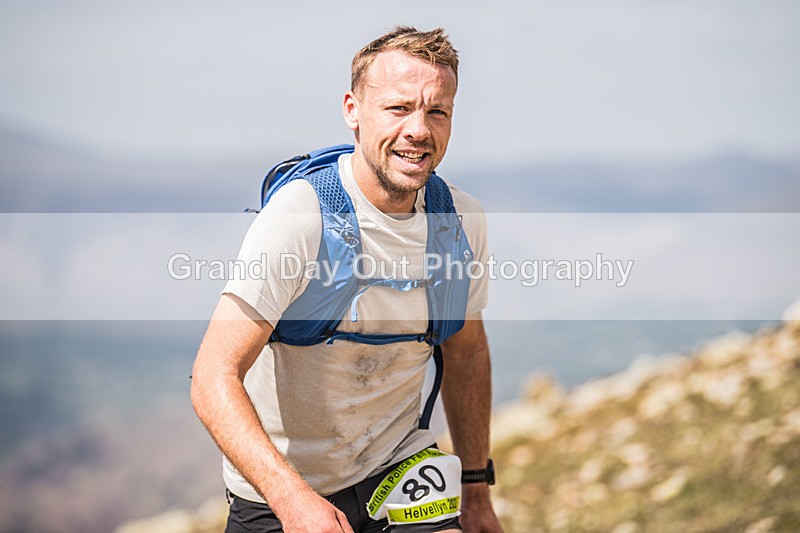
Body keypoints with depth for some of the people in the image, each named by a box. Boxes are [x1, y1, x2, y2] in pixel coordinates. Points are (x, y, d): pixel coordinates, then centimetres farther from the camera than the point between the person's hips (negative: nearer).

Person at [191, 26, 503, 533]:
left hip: (398, 462, 3)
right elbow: (214, 378, -27)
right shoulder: (298, 217, -23)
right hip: (279, 490, -3)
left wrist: (477, 492, 13)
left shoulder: (462, 221, -6)